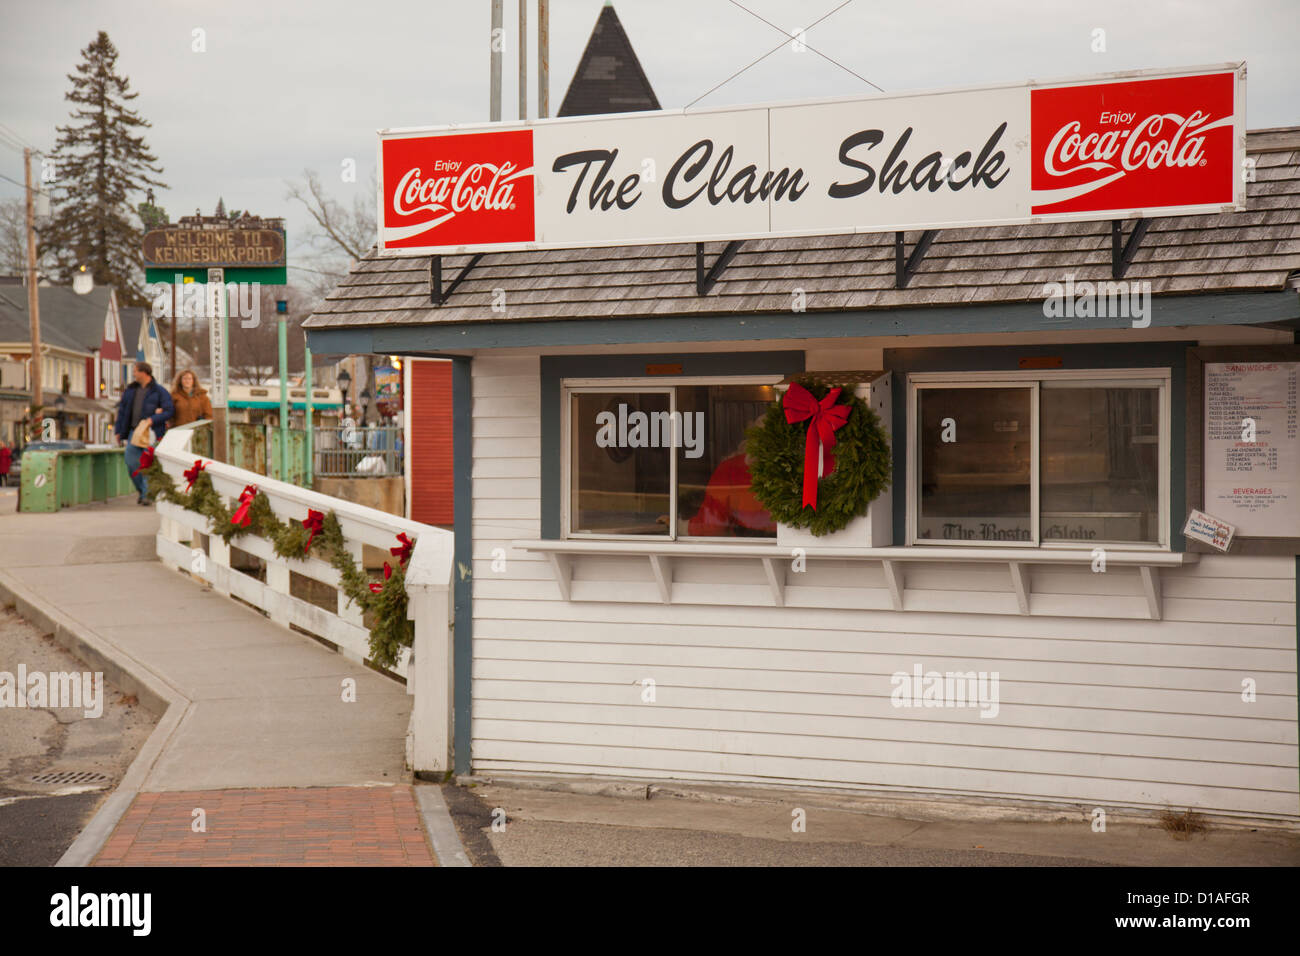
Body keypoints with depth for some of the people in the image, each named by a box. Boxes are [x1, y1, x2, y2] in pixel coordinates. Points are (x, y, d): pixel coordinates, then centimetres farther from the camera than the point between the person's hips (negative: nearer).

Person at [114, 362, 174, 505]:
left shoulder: (159, 391, -2)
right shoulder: (130, 390, 13)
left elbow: (170, 410, -7)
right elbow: (122, 410, 17)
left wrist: (153, 419, -18)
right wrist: (118, 430, 13)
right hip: (134, 431, 5)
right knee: (131, 462, -3)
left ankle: (147, 494, -5)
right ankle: (142, 490, 14)